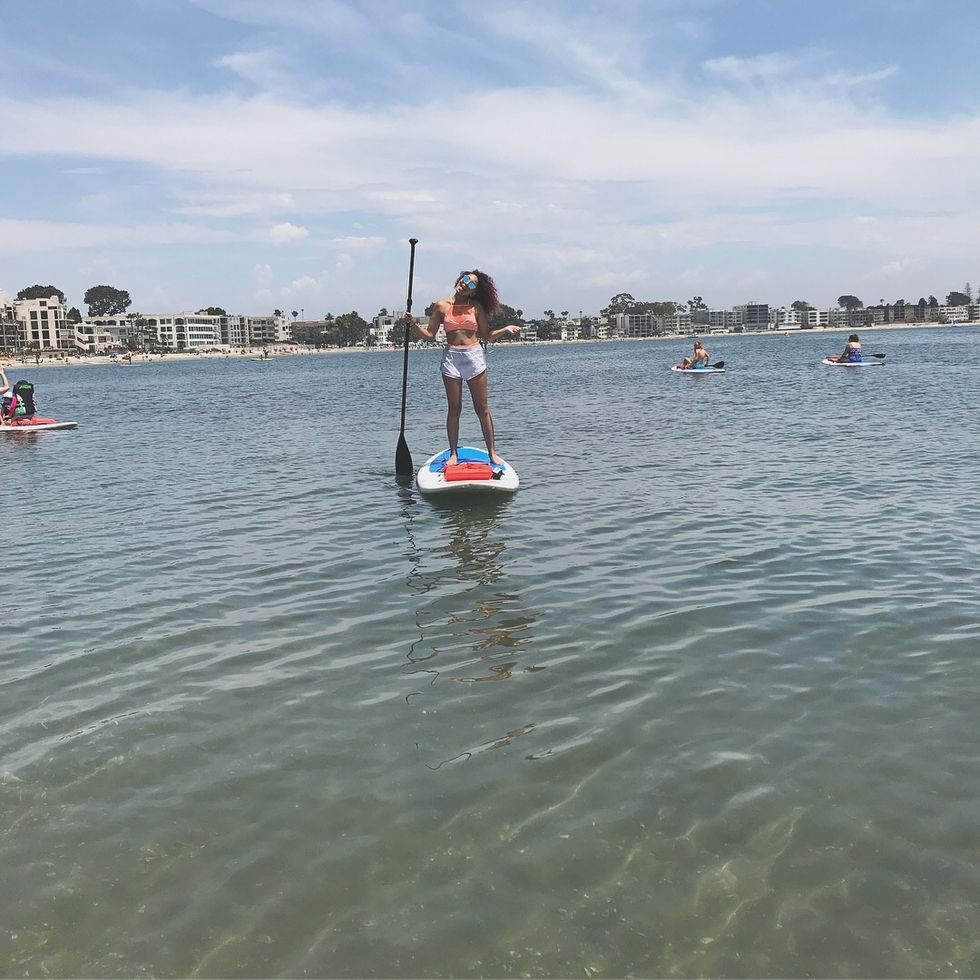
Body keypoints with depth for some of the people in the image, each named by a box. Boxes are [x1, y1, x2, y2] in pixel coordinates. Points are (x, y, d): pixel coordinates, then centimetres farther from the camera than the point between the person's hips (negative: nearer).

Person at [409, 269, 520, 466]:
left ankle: (492, 452, 9)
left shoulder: (477, 307, 3)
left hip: (474, 356, 0)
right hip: (451, 357, 0)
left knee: (482, 408, 3)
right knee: (454, 408, 4)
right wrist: (413, 324, -8)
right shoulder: (442, 306, 4)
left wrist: (506, 329, -6)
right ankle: (453, 454, 10)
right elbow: (430, 334, 6)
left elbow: (486, 336, 8)